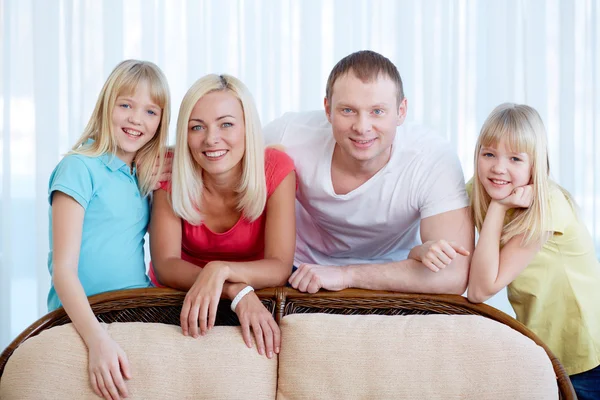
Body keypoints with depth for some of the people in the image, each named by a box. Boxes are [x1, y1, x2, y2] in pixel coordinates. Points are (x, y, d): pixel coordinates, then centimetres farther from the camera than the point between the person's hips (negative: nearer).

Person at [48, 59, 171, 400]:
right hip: (82, 318, -6)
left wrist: (162, 188, 5)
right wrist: (98, 338, -28)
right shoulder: (79, 168, -7)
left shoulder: (144, 177, 12)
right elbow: (63, 269, -14)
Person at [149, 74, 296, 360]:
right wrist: (237, 291, -39)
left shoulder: (276, 168, -16)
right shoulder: (172, 170, -14)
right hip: (179, 298, 0)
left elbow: (280, 268, -21)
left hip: (255, 297, 1)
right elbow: (164, 264, -22)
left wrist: (220, 270, -41)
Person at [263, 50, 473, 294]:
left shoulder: (434, 160, -29)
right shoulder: (289, 135, -25)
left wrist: (347, 275, -34)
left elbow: (454, 275, -34)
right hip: (301, 271, 0)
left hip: (391, 278, 0)